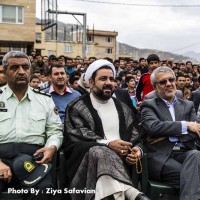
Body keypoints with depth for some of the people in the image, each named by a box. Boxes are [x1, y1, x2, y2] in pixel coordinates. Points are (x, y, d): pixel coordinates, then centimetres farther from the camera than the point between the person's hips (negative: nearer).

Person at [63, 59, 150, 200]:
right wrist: (108, 144, -19)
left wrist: (137, 150, -8)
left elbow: (135, 137, 17)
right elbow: (76, 136, -7)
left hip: (120, 159, 3)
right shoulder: (77, 108, 7)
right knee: (99, 151, -38)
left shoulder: (123, 109, 21)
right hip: (87, 157, -3)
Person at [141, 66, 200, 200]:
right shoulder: (148, 106, 9)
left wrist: (167, 135, -7)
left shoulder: (188, 105, 20)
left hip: (185, 153, 4)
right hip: (161, 157, -4)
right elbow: (153, 127, -12)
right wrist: (185, 125, -9)